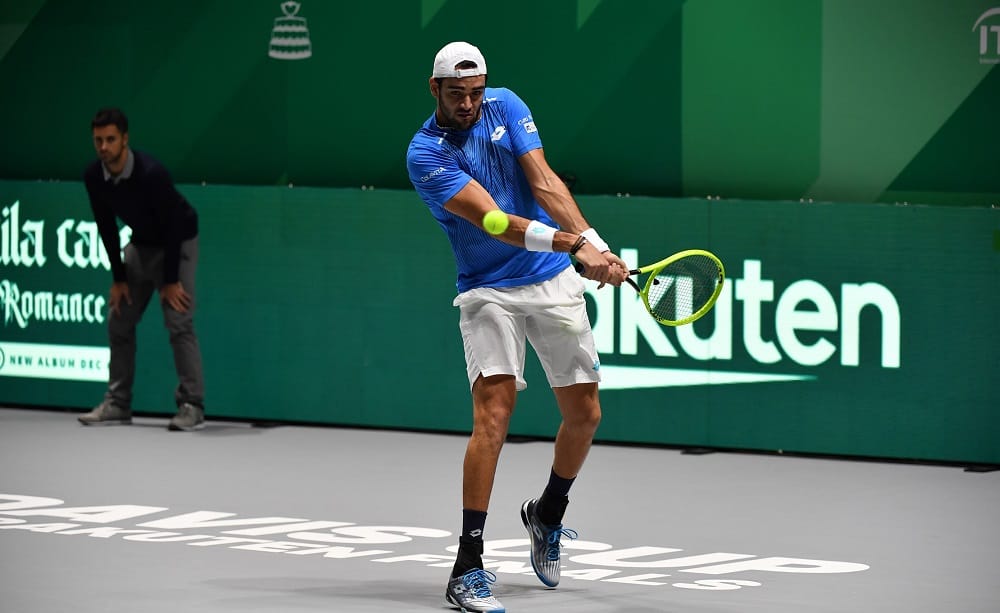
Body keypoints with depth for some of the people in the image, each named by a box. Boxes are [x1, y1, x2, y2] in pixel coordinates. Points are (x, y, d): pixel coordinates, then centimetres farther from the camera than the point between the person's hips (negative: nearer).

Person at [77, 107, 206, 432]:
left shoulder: (151, 173, -32)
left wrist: (170, 280, -22)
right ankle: (118, 403, 11)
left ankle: (192, 407, -14)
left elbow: (173, 225, -25)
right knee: (119, 321, 4)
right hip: (140, 244, 6)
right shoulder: (94, 177, -14)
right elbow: (106, 226, -2)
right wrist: (118, 278, -2)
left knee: (178, 323, -16)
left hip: (177, 243, -6)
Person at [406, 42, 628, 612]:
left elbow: (545, 184, -8)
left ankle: (547, 514, 36)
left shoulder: (507, 107, 0)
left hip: (556, 284, 5)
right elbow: (491, 219, -24)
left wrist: (595, 243, -23)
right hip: (488, 292, -5)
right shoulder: (426, 154, -15)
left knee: (584, 414, 6)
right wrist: (573, 243, -35)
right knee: (494, 412, -20)